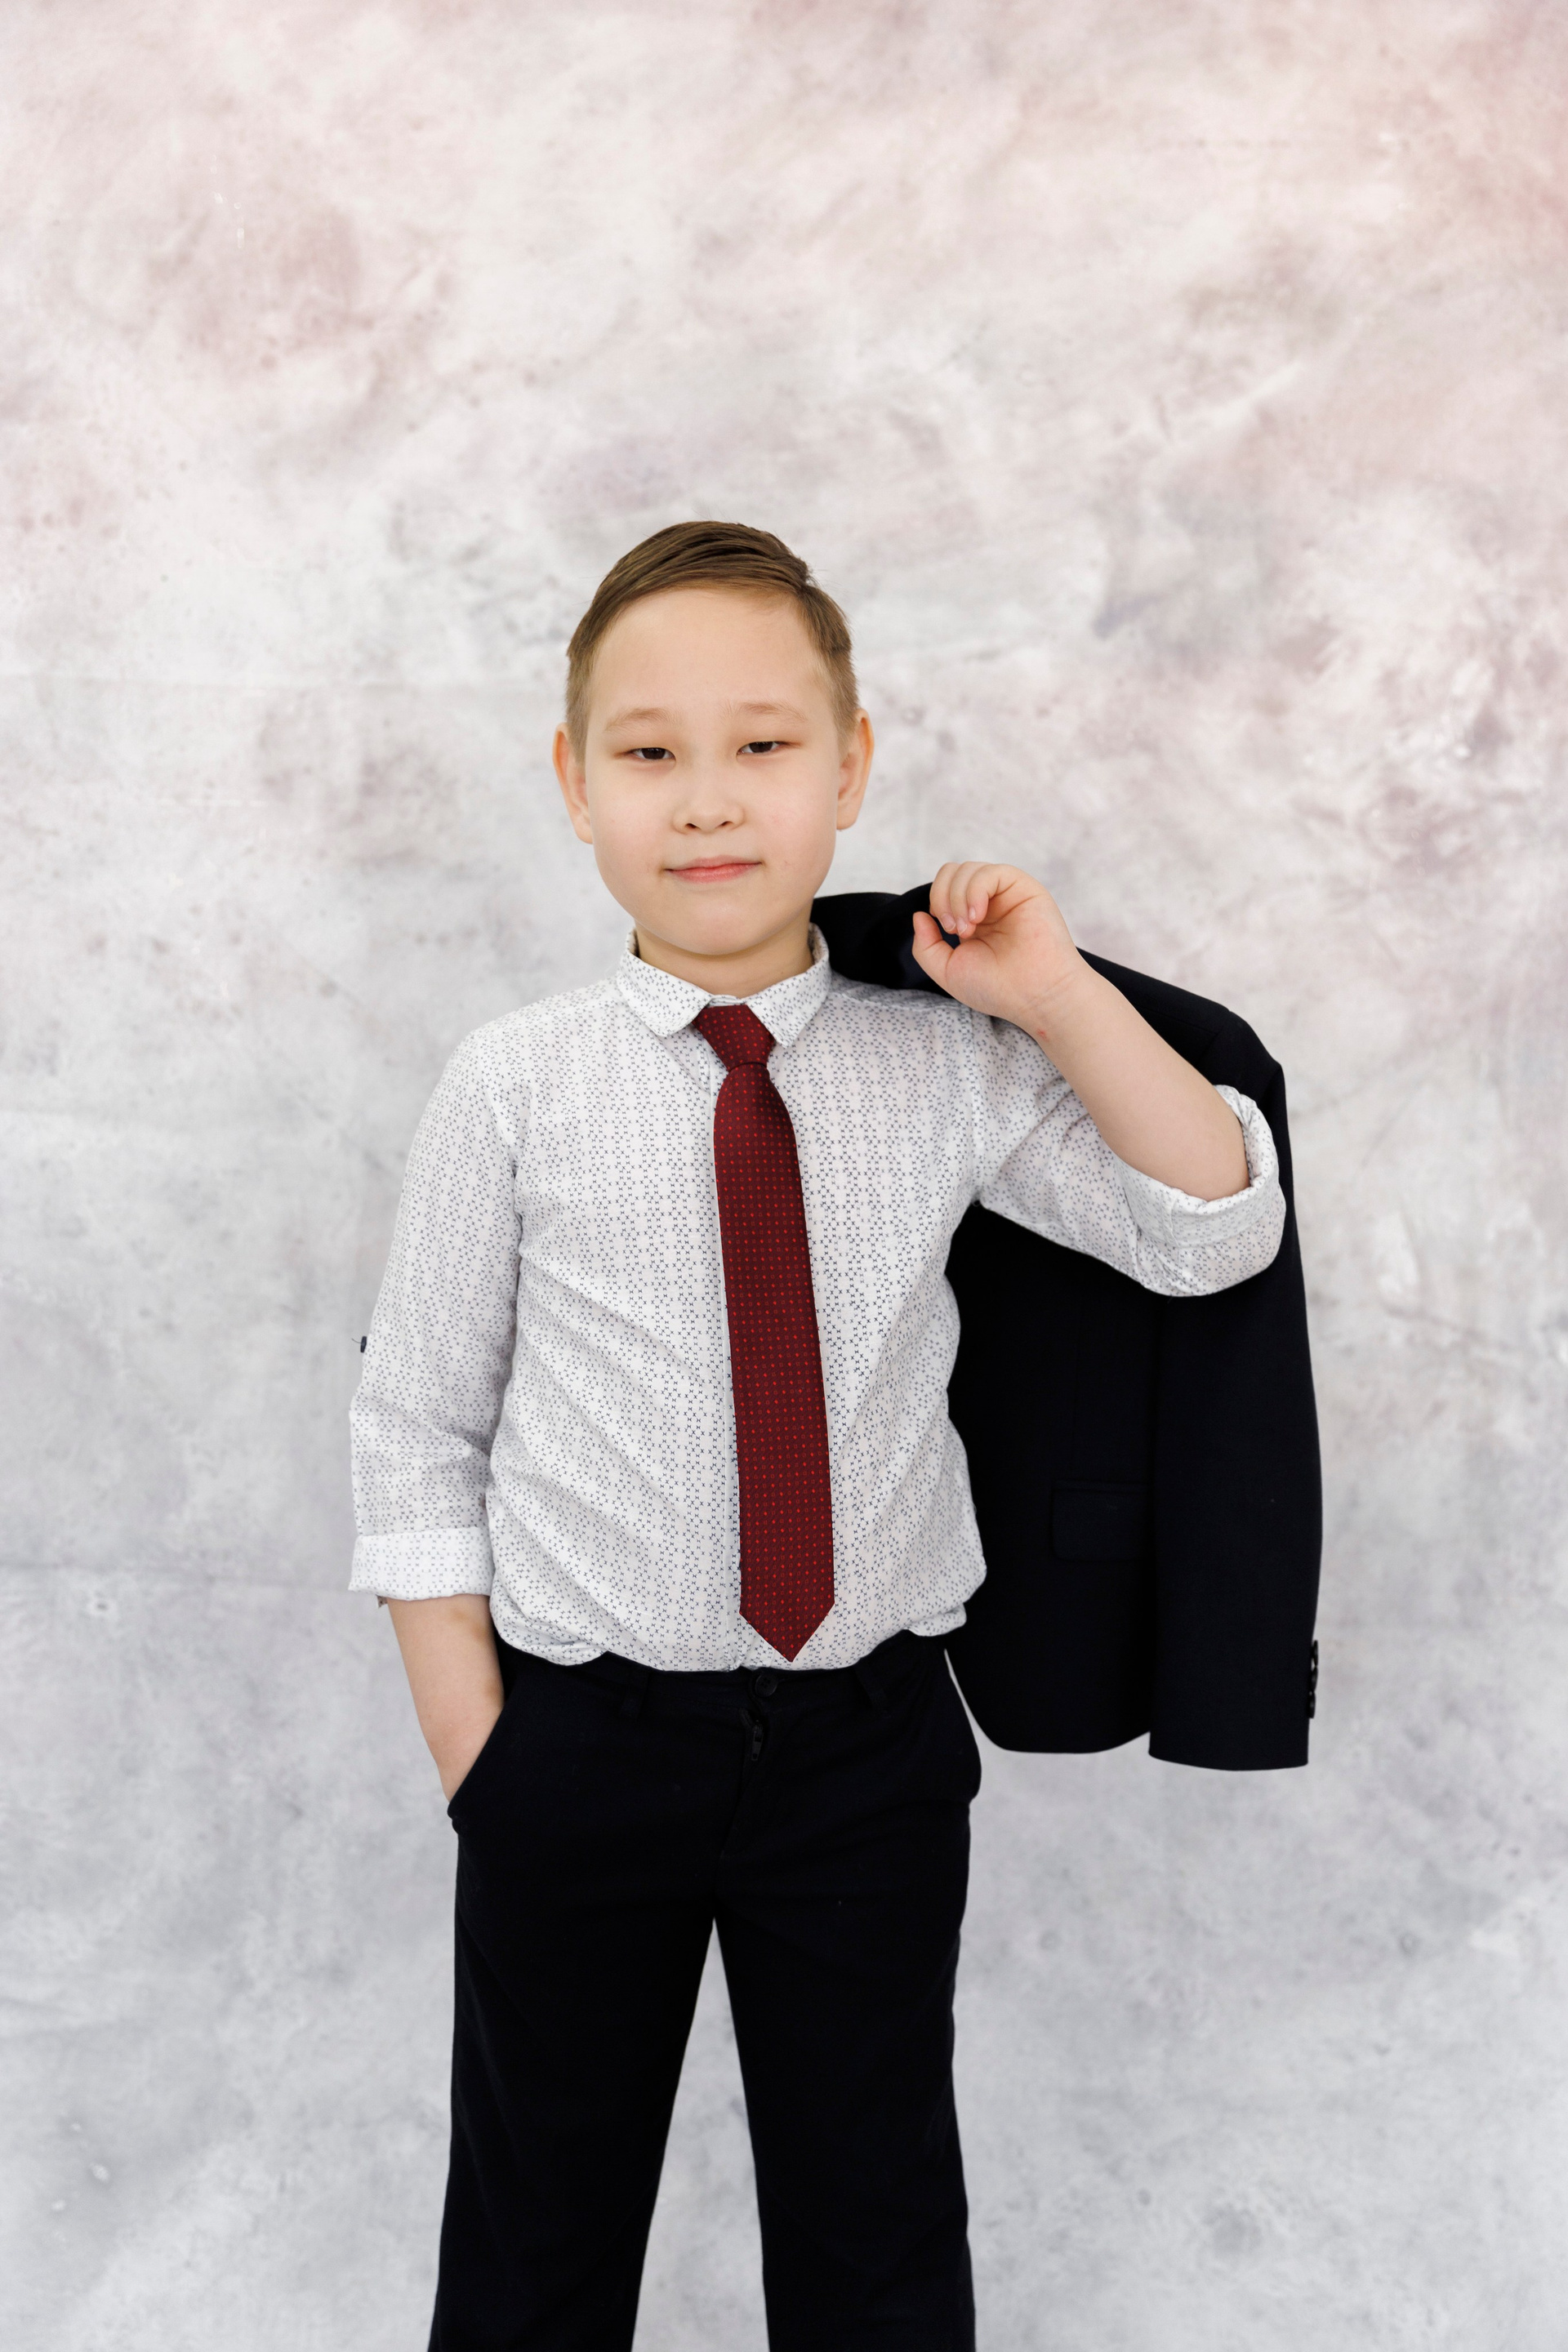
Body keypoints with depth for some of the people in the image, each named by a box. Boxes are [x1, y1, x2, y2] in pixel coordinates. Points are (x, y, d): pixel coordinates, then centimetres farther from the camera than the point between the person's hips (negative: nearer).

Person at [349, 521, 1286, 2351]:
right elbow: (417, 1433, -4)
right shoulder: (516, 1089, -9)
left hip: (873, 1737, 1)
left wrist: (1060, 999, -13)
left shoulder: (950, 1071, -4)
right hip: (580, 1737, -1)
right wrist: (479, 1754, -6)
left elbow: (1216, 1234, -3)